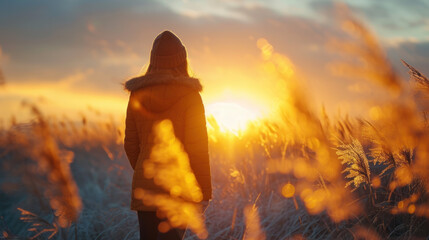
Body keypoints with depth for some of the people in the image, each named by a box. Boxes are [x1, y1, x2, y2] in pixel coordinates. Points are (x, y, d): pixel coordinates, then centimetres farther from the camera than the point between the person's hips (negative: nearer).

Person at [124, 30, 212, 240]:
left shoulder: (138, 94, 3)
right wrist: (205, 191, -4)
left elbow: (131, 144, 8)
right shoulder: (189, 95, -10)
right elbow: (196, 146, -13)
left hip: (145, 185, 4)